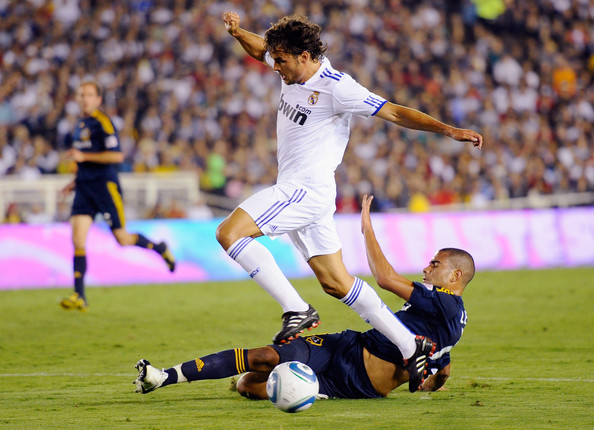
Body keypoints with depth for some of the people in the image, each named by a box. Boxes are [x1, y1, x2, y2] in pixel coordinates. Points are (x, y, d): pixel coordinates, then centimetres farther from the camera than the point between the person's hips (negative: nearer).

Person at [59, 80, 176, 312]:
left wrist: (83, 156, -19)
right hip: (84, 187, 7)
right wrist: (75, 182, 20)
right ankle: (79, 297, -10)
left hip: (105, 186, -7)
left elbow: (117, 156, -18)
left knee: (123, 240, 0)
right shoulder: (80, 125, 16)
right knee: (77, 239, -8)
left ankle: (160, 248, 30)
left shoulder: (103, 122, -10)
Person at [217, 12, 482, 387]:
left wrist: (449, 130, -20)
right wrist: (237, 32, 7)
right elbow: (261, 49, 28)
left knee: (229, 233, -18)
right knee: (336, 282, 9)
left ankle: (298, 310, -18)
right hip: (295, 191, 9)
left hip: (306, 190, -9)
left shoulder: (336, 87, -15)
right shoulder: (295, 69, 8)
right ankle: (411, 346, 12)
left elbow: (394, 112, -14)